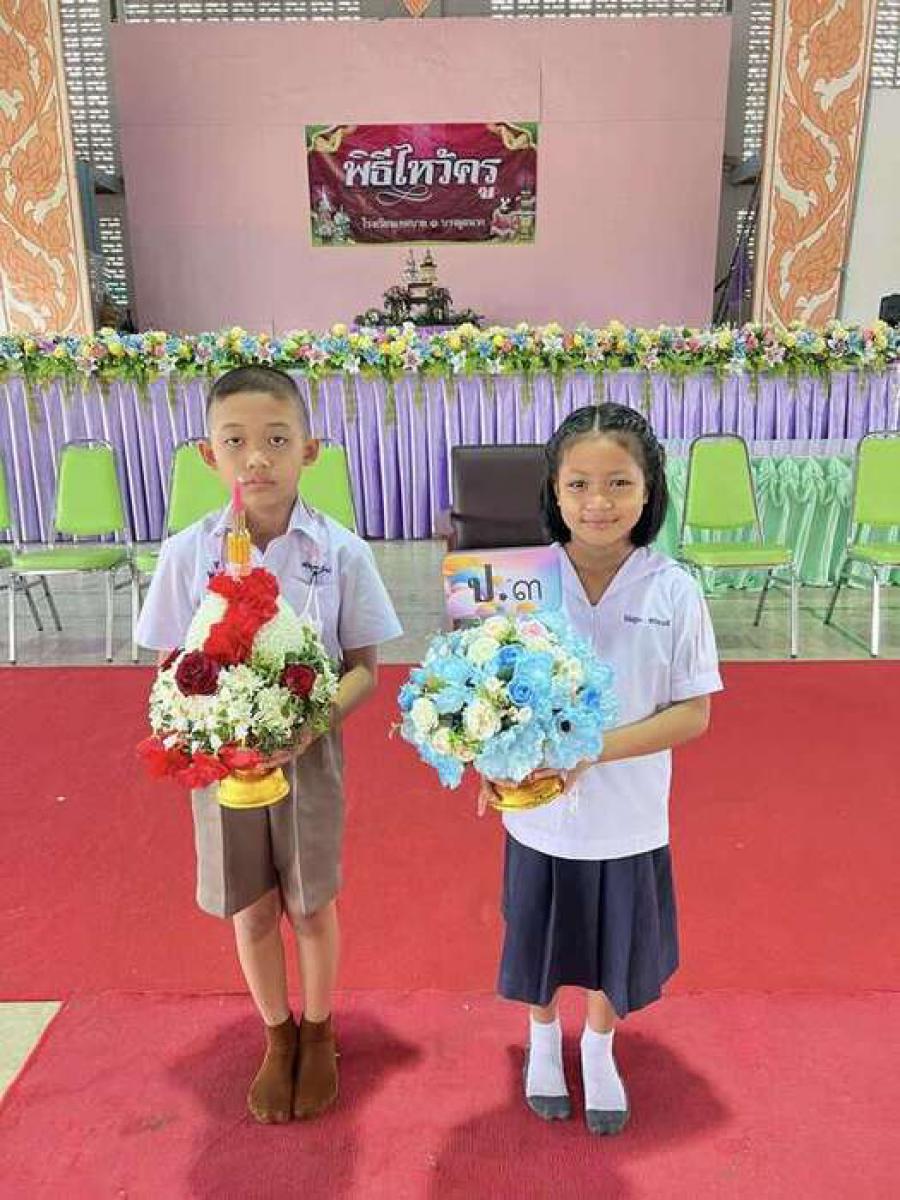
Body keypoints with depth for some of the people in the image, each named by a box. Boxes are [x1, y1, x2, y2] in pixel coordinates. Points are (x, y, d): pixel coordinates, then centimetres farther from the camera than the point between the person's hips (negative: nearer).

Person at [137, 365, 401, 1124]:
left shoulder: (341, 551, -14)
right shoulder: (185, 553, -10)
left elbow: (365, 668, -8)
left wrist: (310, 725, -24)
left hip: (310, 760, -1)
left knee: (311, 908, 16)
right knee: (252, 914, 18)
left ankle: (318, 1035, 44)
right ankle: (278, 1038, 45)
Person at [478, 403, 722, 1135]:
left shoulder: (673, 590, -15)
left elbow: (693, 714, -11)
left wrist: (596, 748, -23)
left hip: (628, 817, 0)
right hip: (539, 811, 0)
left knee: (616, 943, 22)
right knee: (541, 938, 22)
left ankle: (598, 1049, 53)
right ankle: (544, 1039, 53)